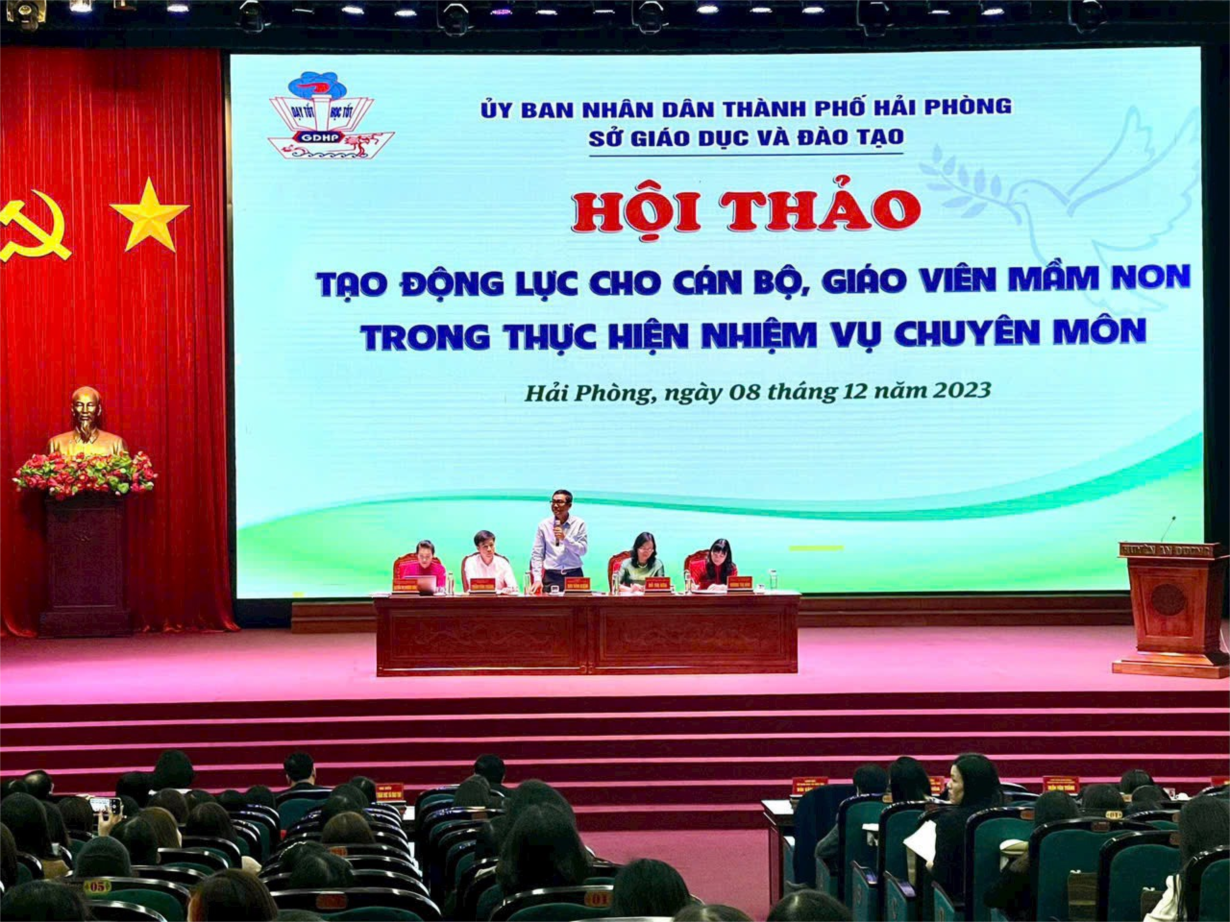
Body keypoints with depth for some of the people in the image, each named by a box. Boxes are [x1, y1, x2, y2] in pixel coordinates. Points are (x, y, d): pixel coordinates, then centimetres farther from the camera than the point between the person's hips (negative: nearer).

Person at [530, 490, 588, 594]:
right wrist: (537, 579, -5)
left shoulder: (579, 524, 4)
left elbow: (583, 550, -2)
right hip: (551, 576, 0)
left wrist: (565, 538, -15)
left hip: (574, 576, 0)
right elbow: (537, 554, 4)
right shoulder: (544, 525, 5)